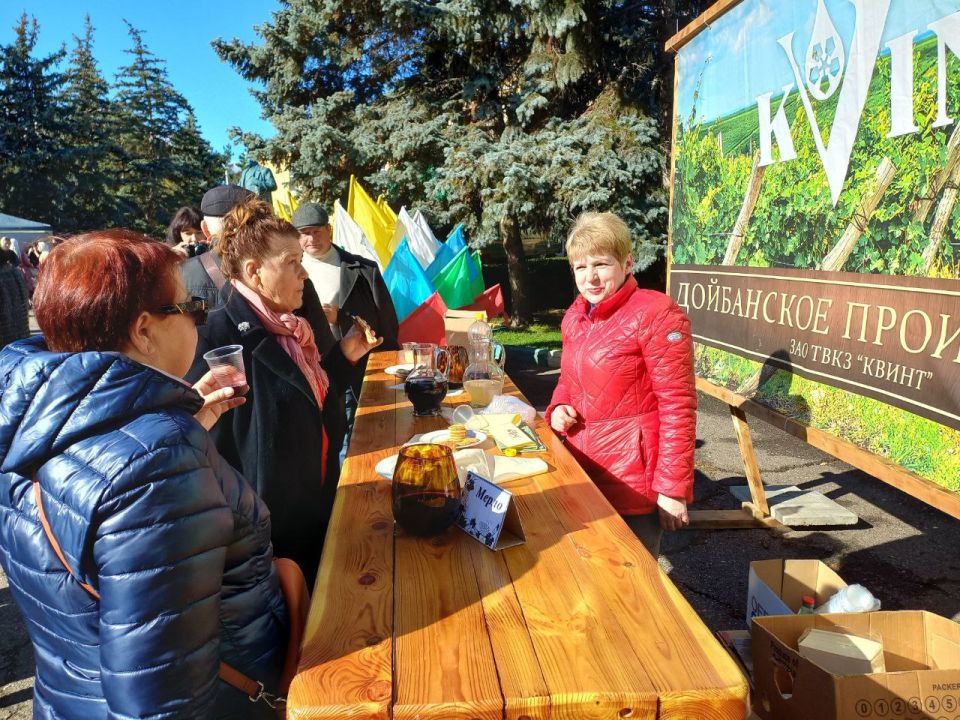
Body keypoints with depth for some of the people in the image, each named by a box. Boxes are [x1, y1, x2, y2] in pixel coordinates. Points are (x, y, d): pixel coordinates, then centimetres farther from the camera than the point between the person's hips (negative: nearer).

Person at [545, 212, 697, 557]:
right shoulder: (576, 315, 7)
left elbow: (678, 405, -16)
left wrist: (673, 488, -17)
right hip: (583, 470, 7)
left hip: (635, 481, -7)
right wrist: (558, 408, -1)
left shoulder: (656, 314, -15)